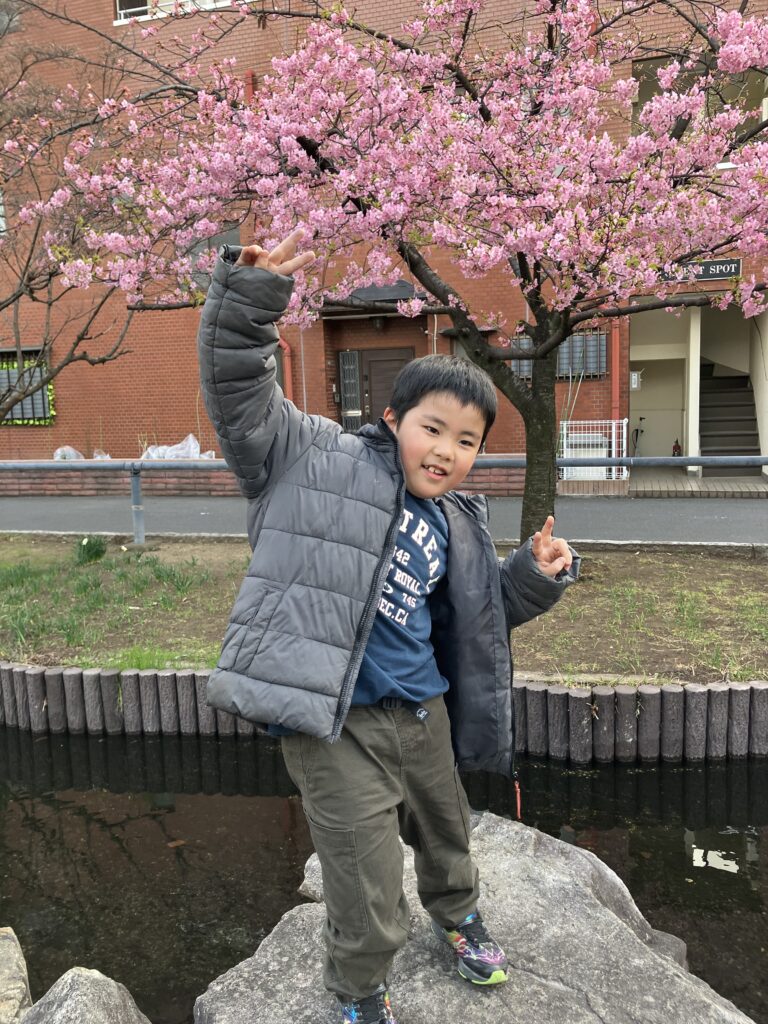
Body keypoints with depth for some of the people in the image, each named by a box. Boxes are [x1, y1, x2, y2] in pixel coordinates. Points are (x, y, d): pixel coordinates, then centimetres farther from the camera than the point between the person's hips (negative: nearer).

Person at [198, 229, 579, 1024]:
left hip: (422, 716, 7)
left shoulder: (457, 527, 8)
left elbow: (484, 612, 19)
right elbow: (239, 393, -14)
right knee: (369, 908, 3)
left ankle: (457, 916, 65)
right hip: (335, 727, -6)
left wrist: (537, 577, 2)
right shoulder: (322, 459, -8)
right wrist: (249, 297, -27)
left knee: (446, 836, 30)